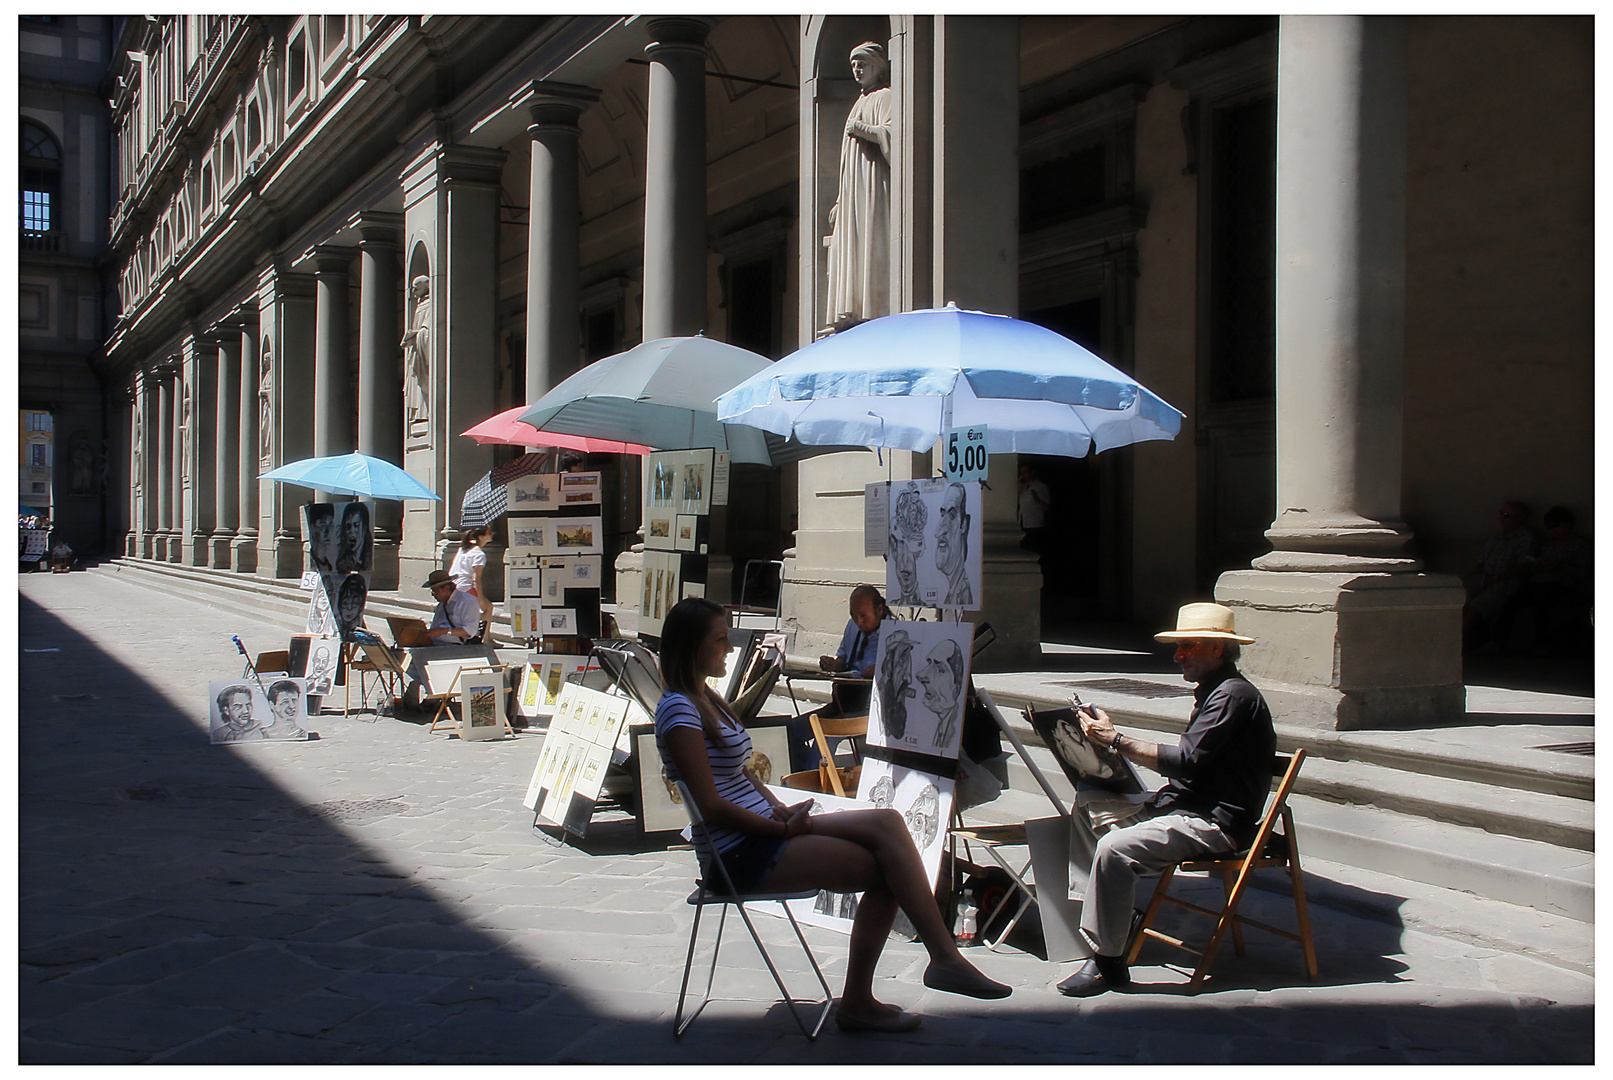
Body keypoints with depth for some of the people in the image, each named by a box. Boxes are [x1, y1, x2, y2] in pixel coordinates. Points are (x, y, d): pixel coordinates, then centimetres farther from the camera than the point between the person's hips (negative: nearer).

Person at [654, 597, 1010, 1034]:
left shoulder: (706, 699, 17)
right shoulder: (678, 710, -13)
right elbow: (711, 805, -18)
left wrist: (781, 810, 4)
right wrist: (781, 827, -13)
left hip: (765, 829, 9)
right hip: (739, 855, -9)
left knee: (887, 823, -8)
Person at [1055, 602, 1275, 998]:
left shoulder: (1233, 695, -16)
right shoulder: (1212, 691, 17)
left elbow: (1186, 762, -24)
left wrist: (1117, 741, -20)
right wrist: (1112, 737, 9)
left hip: (1216, 823, -11)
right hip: (1187, 804, 11)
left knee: (1115, 849, -28)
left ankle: (1107, 963, -17)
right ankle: (1104, 913, 9)